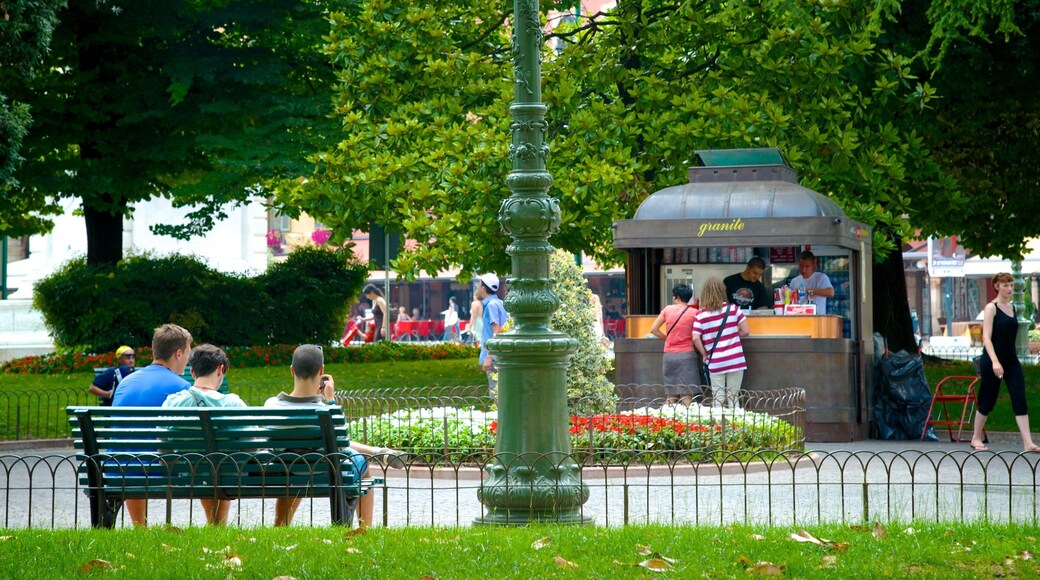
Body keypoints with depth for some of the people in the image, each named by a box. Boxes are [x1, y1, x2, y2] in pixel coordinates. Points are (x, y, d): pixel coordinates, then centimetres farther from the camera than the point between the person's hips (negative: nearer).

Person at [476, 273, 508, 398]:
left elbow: (497, 332, -18)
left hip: (494, 357, -10)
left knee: (496, 394, -9)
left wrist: (489, 357, -21)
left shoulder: (491, 305, -12)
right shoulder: (500, 303, 16)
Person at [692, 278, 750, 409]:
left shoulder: (701, 315, -2)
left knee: (718, 399, 6)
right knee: (733, 398, 7)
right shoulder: (733, 309, -1)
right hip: (735, 361, 0)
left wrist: (704, 354, 4)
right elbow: (746, 331, 0)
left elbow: (695, 338, -11)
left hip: (715, 363, 0)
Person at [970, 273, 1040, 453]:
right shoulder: (991, 308, -9)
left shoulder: (1013, 308, 12)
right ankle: (976, 438, 20)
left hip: (1011, 360, 6)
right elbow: (986, 337, -16)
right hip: (993, 360, -6)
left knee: (1020, 399, -4)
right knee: (988, 400, 3)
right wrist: (994, 361, -26)